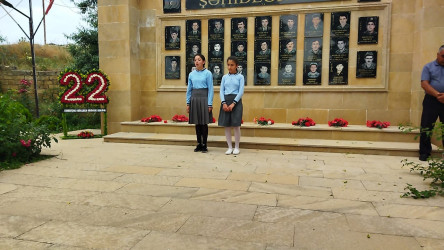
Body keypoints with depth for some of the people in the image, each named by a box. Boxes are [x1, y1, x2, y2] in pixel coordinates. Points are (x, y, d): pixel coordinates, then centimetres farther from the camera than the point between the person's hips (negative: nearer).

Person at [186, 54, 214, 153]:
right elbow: (189, 89, 12)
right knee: (197, 123, 9)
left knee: (204, 123, 1)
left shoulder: (207, 73, -4)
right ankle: (199, 144, 19)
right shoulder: (191, 74, 8)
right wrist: (188, 103, 8)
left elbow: (210, 89, -6)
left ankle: (204, 145, 11)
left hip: (204, 99, -4)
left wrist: (210, 104, -10)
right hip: (194, 99, 4)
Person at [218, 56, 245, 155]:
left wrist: (233, 103, -14)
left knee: (236, 125, -3)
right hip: (225, 101, 3)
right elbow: (221, 91, 6)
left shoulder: (240, 77, 2)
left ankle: (236, 147, 11)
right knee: (226, 125, 3)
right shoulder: (224, 77, 11)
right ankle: (230, 147, 14)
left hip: (236, 101, -3)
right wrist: (224, 103, -9)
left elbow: (241, 91, -5)